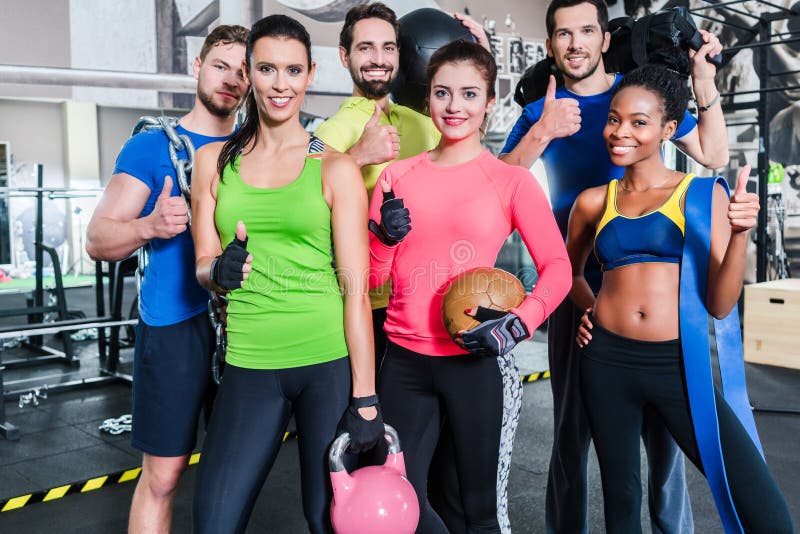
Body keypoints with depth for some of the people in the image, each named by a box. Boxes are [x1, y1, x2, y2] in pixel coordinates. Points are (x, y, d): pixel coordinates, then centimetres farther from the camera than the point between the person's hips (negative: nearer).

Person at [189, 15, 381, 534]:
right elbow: (203, 266, 10)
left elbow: (355, 288, -5)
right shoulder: (214, 160, 8)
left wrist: (365, 399, -10)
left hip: (330, 362, -2)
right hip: (249, 367, 3)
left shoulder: (336, 169, -2)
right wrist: (220, 269, -15)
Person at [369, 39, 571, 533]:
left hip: (476, 361, -3)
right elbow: (371, 277, 9)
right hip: (404, 360, 3)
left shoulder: (511, 180, -3)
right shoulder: (398, 175, 6)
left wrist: (519, 324, -17)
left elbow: (558, 267, -2)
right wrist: (387, 237, -10)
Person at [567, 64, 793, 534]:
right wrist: (590, 308, 7)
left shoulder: (702, 194, 1)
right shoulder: (593, 201, 7)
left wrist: (740, 234, -17)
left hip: (679, 365, -2)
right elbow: (571, 270, 25)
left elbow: (720, 304, -3)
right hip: (607, 362, 2)